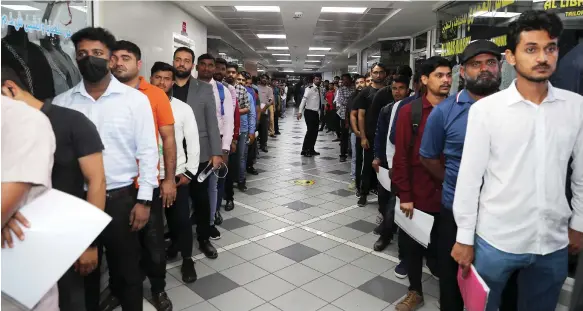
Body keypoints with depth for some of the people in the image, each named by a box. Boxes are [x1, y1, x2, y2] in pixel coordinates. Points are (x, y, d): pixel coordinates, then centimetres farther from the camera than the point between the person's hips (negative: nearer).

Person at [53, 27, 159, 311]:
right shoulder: (62, 102, 3)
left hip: (121, 196, -2)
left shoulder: (135, 99, -5)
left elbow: (147, 151, -5)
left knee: (126, 265, 11)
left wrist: (144, 200, -8)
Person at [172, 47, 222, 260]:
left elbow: (212, 122, 0)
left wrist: (216, 152, -6)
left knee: (201, 198, 7)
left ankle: (203, 239, 24)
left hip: (198, 154, -1)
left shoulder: (205, 89, 3)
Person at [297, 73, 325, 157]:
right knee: (310, 131, -8)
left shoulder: (321, 90, 10)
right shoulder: (309, 89, -11)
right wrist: (300, 111, -24)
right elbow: (304, 100, -17)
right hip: (309, 112, -7)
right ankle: (304, 150, 3)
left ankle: (311, 150, 22)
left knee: (315, 132, 10)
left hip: (316, 112, 7)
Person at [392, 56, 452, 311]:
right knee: (413, 246, 14)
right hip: (417, 195, 0)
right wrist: (405, 195, -8)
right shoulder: (410, 112, -5)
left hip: (449, 195, 1)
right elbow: (401, 156, -6)